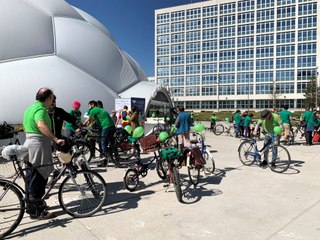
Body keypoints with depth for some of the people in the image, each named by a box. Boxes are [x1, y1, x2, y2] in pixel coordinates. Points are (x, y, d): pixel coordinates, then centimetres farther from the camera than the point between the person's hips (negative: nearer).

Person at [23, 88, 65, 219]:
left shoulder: (29, 108, 18)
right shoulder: (41, 109, -16)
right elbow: (41, 125, -35)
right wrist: (56, 139, -40)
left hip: (29, 145, 11)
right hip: (39, 146, -10)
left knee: (31, 177, 18)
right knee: (39, 179, -3)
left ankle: (31, 206, 31)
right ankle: (37, 212, 5)